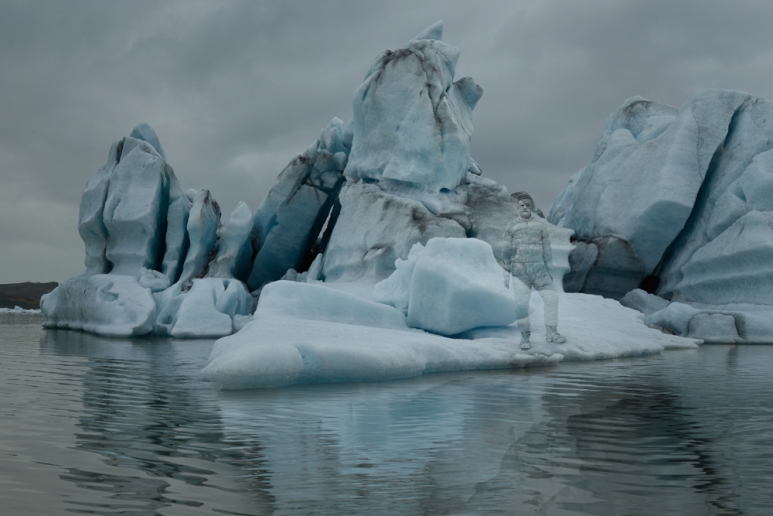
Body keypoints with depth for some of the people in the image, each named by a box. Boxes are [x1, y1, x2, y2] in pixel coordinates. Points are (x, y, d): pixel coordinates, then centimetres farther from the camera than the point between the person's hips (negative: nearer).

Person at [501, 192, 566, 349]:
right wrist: (506, 275, 0)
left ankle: (551, 333, 3)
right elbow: (507, 252, 3)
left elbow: (547, 251, 7)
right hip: (520, 272, -1)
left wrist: (550, 273, 5)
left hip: (538, 271, 2)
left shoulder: (541, 226, 5)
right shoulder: (511, 228, 2)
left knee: (551, 298, -10)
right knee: (521, 305, -10)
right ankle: (525, 337, 6)